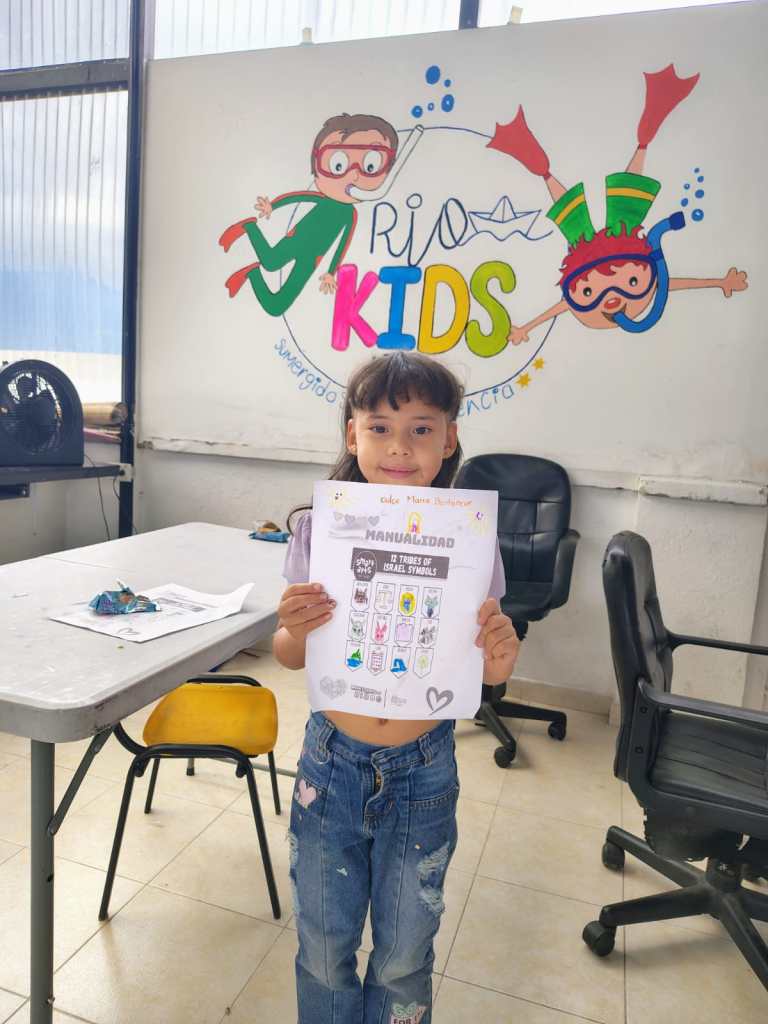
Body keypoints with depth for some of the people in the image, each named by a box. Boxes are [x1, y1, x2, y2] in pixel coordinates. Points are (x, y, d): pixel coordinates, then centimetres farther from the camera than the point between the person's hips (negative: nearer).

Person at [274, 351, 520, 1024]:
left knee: (404, 959, 21)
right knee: (323, 951, 21)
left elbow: (484, 671, -3)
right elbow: (291, 657, -1)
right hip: (332, 761, 1)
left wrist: (499, 659, -26)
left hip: (422, 772, 0)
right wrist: (297, 628, -24)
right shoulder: (320, 529, -11)